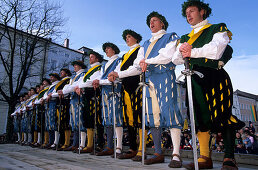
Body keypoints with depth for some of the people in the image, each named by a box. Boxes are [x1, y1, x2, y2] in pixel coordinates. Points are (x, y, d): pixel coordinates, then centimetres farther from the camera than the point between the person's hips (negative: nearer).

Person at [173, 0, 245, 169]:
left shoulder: (218, 29, 11)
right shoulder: (186, 38, 25)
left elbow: (215, 50, -10)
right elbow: (176, 59, 11)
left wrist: (192, 52, -12)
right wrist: (182, 52, -10)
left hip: (215, 77, -4)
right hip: (195, 79, 4)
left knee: (222, 116, -10)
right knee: (200, 117, 0)